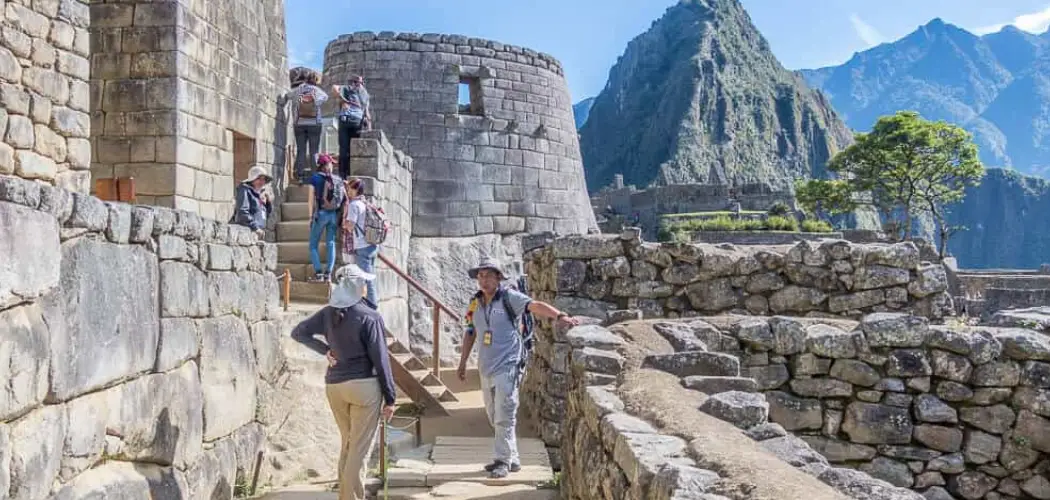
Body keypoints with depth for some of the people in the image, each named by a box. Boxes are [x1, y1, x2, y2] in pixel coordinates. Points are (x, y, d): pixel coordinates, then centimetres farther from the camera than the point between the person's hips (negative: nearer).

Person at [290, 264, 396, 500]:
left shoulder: (327, 313, 2)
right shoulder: (370, 317, -13)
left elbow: (298, 332, 2)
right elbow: (380, 360, -12)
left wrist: (325, 350, 0)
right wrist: (390, 397, -6)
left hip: (334, 386, 6)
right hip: (364, 386, -6)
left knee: (347, 445, 20)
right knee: (360, 449, 1)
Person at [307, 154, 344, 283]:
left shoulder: (315, 178, 1)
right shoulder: (338, 179, 9)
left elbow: (311, 199, -4)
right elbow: (346, 199, 3)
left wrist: (311, 216, 0)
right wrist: (343, 215, 5)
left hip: (321, 213, -3)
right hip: (335, 215, 3)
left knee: (313, 245, 5)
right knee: (331, 244, 9)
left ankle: (318, 273, -5)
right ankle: (328, 273, 2)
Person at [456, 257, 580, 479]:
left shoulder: (509, 298, -8)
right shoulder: (474, 303, 10)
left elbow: (535, 306, -22)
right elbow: (470, 334, 19)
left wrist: (560, 316, -37)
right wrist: (462, 363, 21)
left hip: (506, 367, -7)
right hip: (485, 368, 7)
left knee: (504, 417, -7)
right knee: (495, 417, 14)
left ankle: (503, 461, 2)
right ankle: (512, 459, 26)